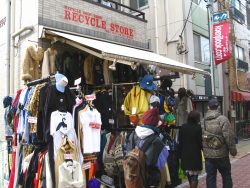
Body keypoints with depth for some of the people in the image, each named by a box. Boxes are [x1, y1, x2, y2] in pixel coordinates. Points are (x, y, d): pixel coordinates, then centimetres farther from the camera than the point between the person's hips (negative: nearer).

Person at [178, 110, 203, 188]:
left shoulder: (183, 127, 1)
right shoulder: (198, 128, -11)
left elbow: (180, 142, 4)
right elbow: (201, 142, -8)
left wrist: (179, 153, 10)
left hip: (185, 155, 5)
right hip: (195, 155, -4)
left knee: (189, 174, 20)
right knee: (194, 175, 1)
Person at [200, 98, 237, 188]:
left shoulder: (203, 121, 3)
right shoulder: (223, 119, -12)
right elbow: (229, 137, -14)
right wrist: (233, 151, -4)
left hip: (208, 154, 4)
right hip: (221, 154, -3)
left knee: (210, 177, 10)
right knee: (226, 175, 14)